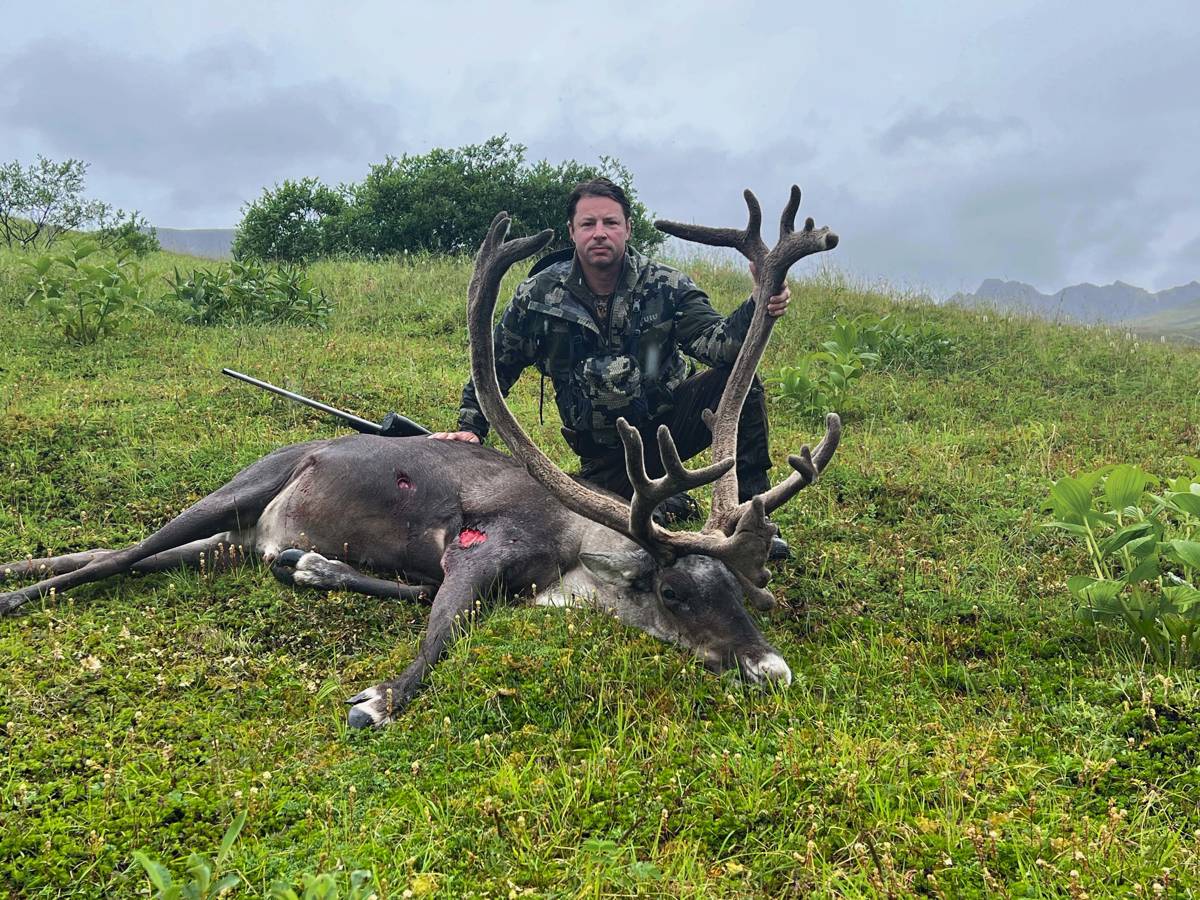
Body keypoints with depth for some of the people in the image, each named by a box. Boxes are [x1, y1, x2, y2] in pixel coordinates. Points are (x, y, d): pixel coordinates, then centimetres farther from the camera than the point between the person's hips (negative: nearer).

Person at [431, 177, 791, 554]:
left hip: (670, 420, -1)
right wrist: (471, 427, -4)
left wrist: (755, 310, -45)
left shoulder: (667, 286, -10)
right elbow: (495, 364, 5)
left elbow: (714, 341, -25)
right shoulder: (537, 296, -8)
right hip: (606, 452, 1)